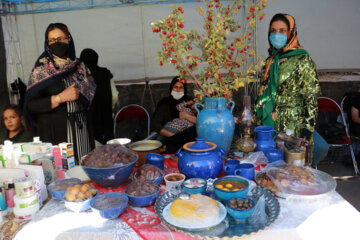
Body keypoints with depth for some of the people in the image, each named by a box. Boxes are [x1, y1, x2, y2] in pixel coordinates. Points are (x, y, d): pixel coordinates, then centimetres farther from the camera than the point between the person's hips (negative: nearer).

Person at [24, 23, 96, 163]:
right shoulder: (41, 69, 1)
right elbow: (30, 105, -7)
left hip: (81, 130, 3)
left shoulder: (79, 66, 10)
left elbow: (92, 96, 17)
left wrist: (78, 94, 0)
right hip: (54, 133, -3)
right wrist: (60, 98, -15)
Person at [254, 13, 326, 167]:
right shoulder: (271, 60, 12)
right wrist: (260, 117, 17)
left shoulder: (302, 60, -9)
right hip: (269, 127, 6)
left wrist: (308, 128, -17)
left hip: (292, 131, -6)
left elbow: (311, 97, -12)